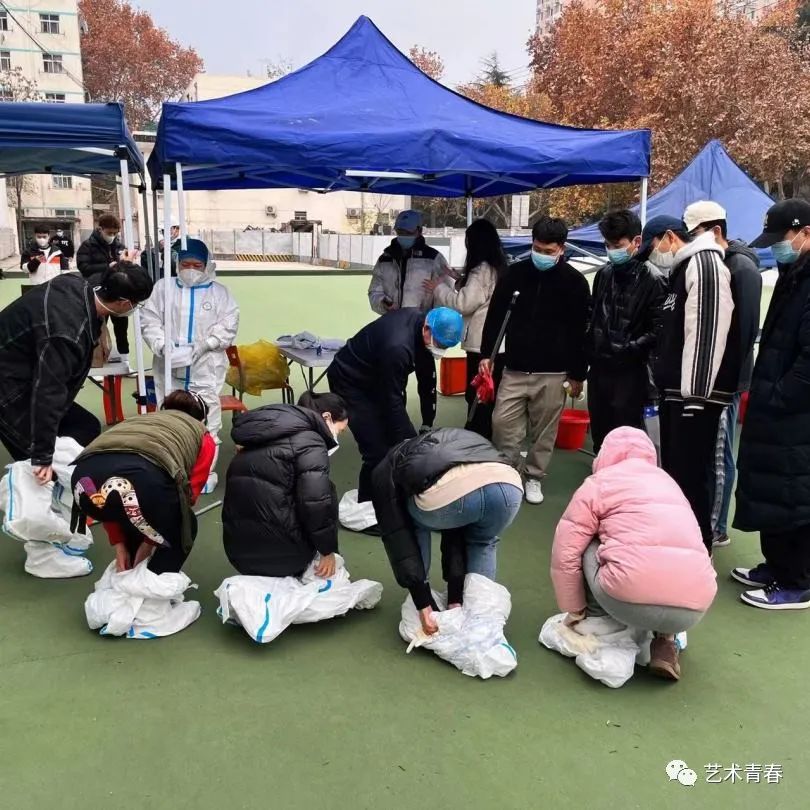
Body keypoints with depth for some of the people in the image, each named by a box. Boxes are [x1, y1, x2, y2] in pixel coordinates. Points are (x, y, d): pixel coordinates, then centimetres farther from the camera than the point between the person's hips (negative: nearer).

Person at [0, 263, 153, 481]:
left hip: (30, 371, 10)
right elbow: (47, 393, -35)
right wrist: (42, 457, -30)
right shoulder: (67, 332, -37)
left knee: (87, 429, 8)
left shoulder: (78, 283, -12)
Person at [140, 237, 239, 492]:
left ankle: (206, 472, 13)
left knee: (206, 422, 1)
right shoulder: (163, 287, 8)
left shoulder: (219, 291, 5)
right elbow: (149, 320, 2)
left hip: (205, 369, -2)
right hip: (170, 368, 2)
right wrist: (162, 344, -15)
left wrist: (205, 344, -17)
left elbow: (229, 325, -3)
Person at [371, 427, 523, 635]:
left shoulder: (385, 472, 32)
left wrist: (424, 606, 26)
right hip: (508, 485, 4)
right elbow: (456, 535, 40)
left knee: (415, 524, 34)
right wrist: (456, 600, 39)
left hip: (448, 492, -4)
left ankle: (416, 612, 36)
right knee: (483, 542, 39)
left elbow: (397, 537, 24)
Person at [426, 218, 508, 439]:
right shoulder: (497, 267, 14)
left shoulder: (482, 269, -14)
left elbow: (464, 303, -14)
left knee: (477, 398, -2)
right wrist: (446, 280, 21)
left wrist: (438, 288, -1)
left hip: (482, 345, -9)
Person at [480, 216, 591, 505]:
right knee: (502, 423, -1)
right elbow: (495, 314, 7)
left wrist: (578, 374, -2)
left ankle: (534, 477, 22)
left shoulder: (574, 281, -3)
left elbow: (581, 331, -1)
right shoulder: (516, 272, 1)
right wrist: (486, 354, 0)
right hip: (515, 368, 2)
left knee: (544, 429, 6)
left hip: (552, 372, -1)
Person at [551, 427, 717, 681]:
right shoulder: (668, 483, 28)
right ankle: (665, 641, 16)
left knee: (589, 550, 19)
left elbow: (565, 555, 8)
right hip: (694, 609, 4)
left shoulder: (598, 483, 12)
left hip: (631, 602, -4)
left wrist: (574, 611, 23)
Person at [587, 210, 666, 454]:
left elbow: (658, 330, -13)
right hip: (599, 367, 6)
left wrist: (629, 350, -19)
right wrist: (591, 348, 10)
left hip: (631, 371, -6)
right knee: (600, 434, 15)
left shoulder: (653, 279, -9)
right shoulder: (604, 273, 10)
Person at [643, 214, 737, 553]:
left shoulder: (705, 262, -11)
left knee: (692, 473, -3)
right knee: (674, 468, 18)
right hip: (676, 393, 10)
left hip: (696, 394, -10)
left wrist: (695, 393, -22)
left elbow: (708, 332, -21)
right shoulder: (681, 269, 20)